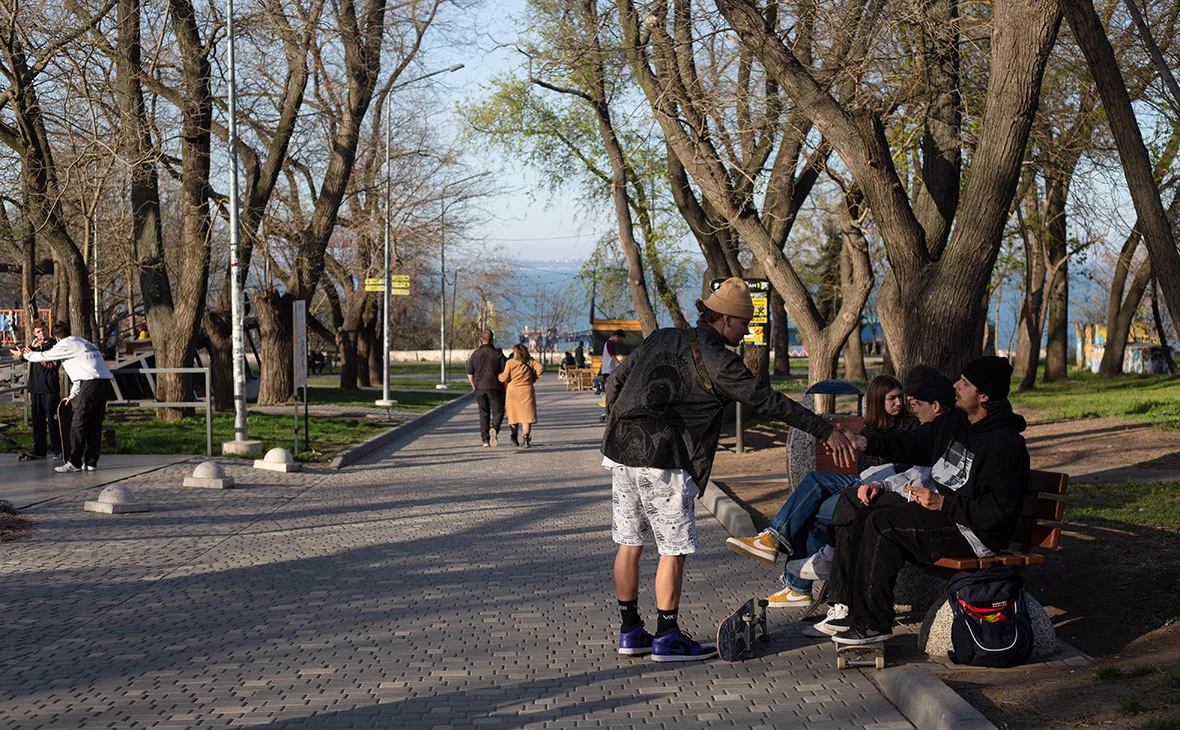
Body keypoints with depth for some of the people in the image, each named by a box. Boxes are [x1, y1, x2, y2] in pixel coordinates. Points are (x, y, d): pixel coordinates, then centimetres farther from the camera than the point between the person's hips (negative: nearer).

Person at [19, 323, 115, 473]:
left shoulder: (65, 344, 3)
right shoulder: (82, 342, 29)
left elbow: (45, 356, 9)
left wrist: (28, 355, 30)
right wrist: (73, 395, 41)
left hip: (92, 383, -8)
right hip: (105, 381, 8)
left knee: (79, 424, -4)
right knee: (95, 424, 11)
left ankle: (74, 462, -4)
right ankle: (91, 462, 12)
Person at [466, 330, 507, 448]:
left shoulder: (475, 354, 2)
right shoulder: (498, 353, -4)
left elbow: (470, 375, 4)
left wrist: (474, 387, 19)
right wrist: (506, 388, 6)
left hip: (480, 388, 2)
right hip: (495, 387, -2)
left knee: (484, 414, 10)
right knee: (498, 412, 3)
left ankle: (485, 439, 5)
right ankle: (494, 429, -26)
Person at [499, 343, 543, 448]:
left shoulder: (510, 362, -5)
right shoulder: (530, 361, 2)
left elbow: (505, 377, -10)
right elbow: (540, 368, -9)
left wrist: (497, 375, 11)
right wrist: (533, 379, 4)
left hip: (513, 391, 0)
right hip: (526, 390, 0)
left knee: (514, 415, 14)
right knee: (526, 416, -1)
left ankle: (515, 439, 22)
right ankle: (526, 439, -16)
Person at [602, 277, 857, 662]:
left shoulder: (662, 338, 14)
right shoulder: (715, 359, -9)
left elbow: (615, 381, 18)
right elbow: (767, 401, -11)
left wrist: (620, 427, 26)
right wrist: (826, 431, -8)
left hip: (623, 451, 8)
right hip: (662, 461, -8)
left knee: (630, 543, 12)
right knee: (674, 547, 1)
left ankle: (630, 631, 20)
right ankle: (667, 638, 6)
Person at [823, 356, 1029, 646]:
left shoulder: (1007, 444, -18)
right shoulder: (953, 421, 10)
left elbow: (997, 510, -24)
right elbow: (911, 444, 18)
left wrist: (942, 503, -26)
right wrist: (867, 443, 3)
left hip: (974, 533, -10)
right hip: (937, 508, 10)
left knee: (882, 522, -28)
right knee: (853, 500, 6)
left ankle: (873, 624, -21)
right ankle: (849, 607, 0)